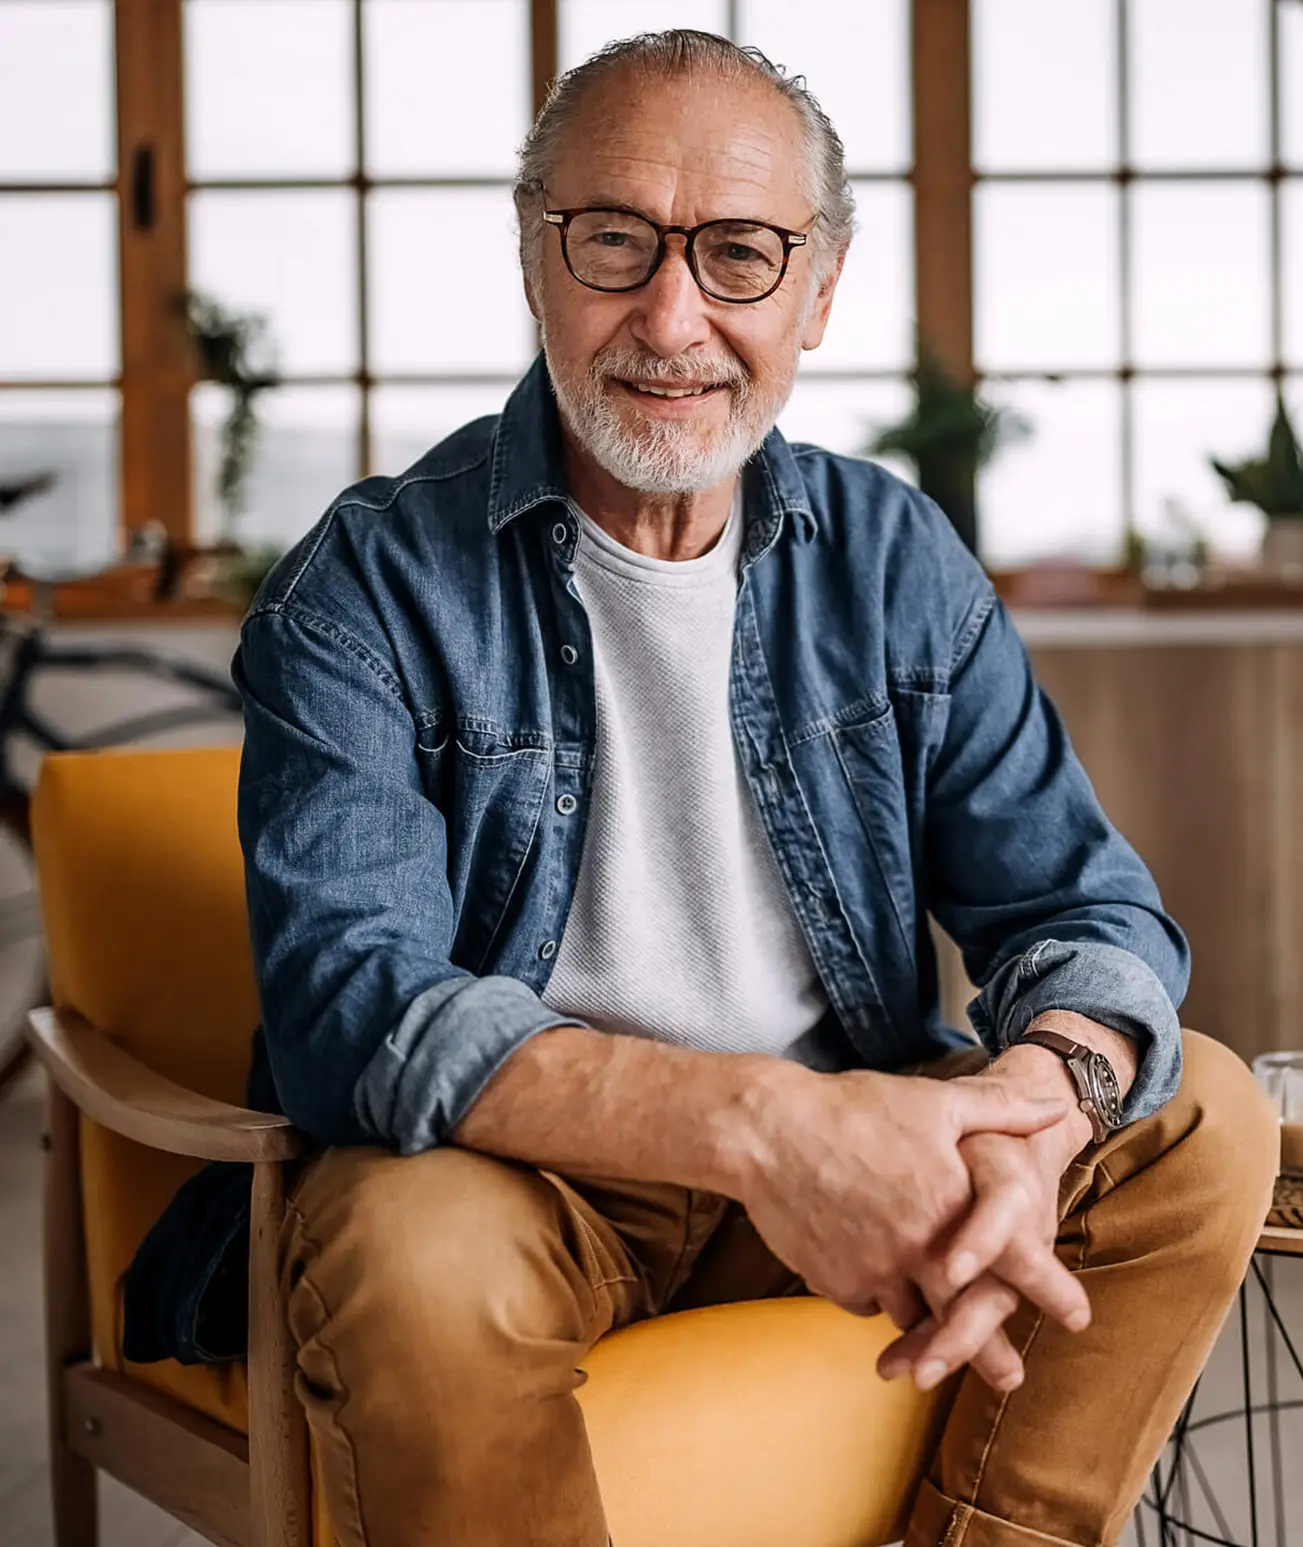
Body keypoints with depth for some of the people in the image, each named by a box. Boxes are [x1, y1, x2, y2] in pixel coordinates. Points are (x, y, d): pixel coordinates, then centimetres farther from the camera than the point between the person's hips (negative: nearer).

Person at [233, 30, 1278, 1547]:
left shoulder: (896, 558, 3)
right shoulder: (367, 586, -10)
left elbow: (1083, 904, -2)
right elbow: (350, 1005, -23)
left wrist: (1036, 1106, -28)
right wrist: (756, 1120, -37)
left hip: (840, 1135, 5)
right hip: (521, 1164, -4)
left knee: (1200, 1116, -12)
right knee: (414, 1260, -36)